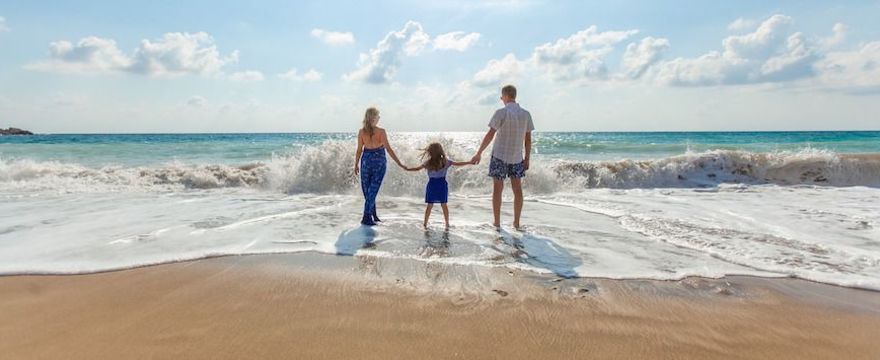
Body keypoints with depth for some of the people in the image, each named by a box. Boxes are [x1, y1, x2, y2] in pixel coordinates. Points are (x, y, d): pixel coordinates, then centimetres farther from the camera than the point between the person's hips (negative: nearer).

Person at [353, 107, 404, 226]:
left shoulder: (361, 132, -4)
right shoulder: (381, 131, -12)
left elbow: (359, 150, 0)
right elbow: (388, 149, -14)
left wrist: (356, 164, 11)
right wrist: (399, 163, -10)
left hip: (366, 160, 3)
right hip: (379, 161, -3)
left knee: (367, 189, 16)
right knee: (373, 189, 2)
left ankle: (373, 214, 25)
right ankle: (366, 218, 0)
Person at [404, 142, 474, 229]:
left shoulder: (428, 163, -5)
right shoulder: (445, 161, -3)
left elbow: (417, 168, 2)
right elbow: (458, 164, 1)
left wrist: (408, 169, 17)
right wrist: (469, 162, 10)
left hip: (432, 185, 0)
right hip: (442, 185, 0)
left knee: (429, 205, 7)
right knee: (444, 205, 9)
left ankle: (425, 223, 11)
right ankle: (447, 223, 15)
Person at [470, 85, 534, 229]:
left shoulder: (501, 113, -11)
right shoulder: (526, 114, 2)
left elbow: (490, 135, -13)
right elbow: (528, 139, 4)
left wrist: (479, 153, -8)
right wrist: (527, 158, 11)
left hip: (499, 155, -4)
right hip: (517, 157, 4)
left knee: (497, 189, 4)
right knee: (517, 189, 11)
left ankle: (497, 223, 8)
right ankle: (516, 222, 15)